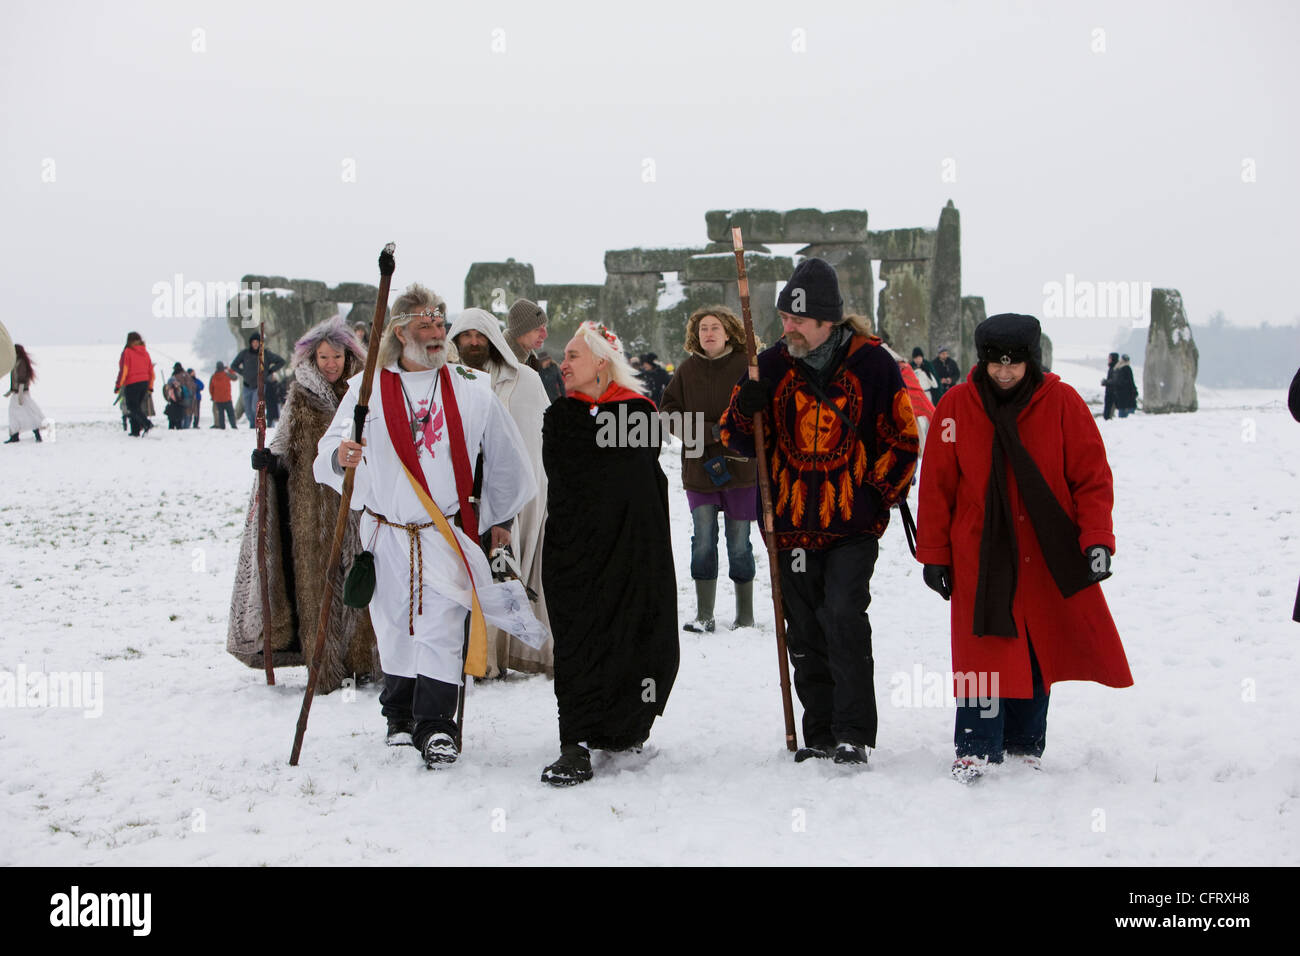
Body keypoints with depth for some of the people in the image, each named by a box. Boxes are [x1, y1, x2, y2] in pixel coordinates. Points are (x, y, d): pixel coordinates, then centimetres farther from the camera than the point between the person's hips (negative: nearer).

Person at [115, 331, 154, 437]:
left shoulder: (127, 352, -8)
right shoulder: (145, 352, 10)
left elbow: (123, 370, -13)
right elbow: (151, 372, 12)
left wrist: (118, 385, -7)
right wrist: (150, 387, 20)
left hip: (132, 384, -6)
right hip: (144, 383, 6)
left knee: (133, 407, -5)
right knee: (137, 406, 15)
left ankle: (147, 423, -27)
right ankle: (135, 431, 12)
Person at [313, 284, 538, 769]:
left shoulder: (472, 389, 3)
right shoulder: (367, 388, 2)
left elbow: (504, 458, 15)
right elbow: (329, 456, 0)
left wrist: (500, 518, 21)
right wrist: (339, 456, -24)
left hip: (448, 533, -1)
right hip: (387, 534, 1)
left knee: (440, 627, -9)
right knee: (395, 628, 8)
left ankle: (436, 726, -6)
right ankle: (400, 717, 25)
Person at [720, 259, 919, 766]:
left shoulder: (871, 363, -4)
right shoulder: (772, 366, 4)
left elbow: (902, 439, 4)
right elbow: (740, 441, 9)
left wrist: (878, 495, -2)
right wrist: (745, 408, -11)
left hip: (853, 524, -3)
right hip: (792, 524, 4)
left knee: (843, 614, -17)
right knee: (805, 633, 7)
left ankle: (853, 733, -9)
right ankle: (819, 734, 19)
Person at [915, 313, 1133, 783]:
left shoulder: (1061, 403, -4)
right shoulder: (957, 406, -3)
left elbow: (1092, 478, -1)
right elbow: (936, 486, 3)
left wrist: (1097, 539, -11)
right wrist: (934, 555, 3)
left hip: (1049, 559, 1)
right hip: (981, 558, -1)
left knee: (1038, 654, 9)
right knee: (985, 653, -6)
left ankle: (1024, 746, 21)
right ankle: (977, 749, 0)